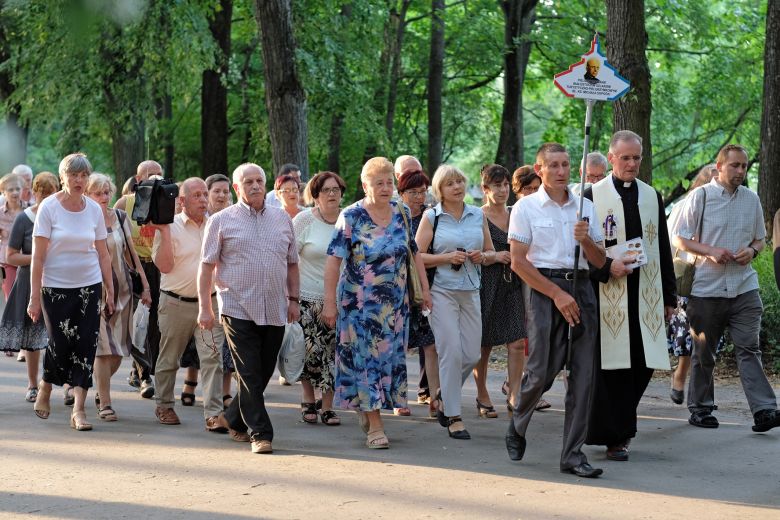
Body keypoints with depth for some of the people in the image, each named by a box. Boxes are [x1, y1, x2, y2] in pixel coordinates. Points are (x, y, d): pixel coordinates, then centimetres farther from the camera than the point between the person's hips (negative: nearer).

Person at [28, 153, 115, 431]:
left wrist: (110, 290, 5)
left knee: (85, 346, -4)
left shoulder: (94, 209, 3)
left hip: (89, 286, 3)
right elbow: (38, 256, -8)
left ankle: (78, 409, -2)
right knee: (60, 344, -1)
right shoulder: (49, 207, -7)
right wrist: (34, 297, -11)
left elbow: (103, 254, 9)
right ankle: (44, 389, 28)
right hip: (55, 288, -3)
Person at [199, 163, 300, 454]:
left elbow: (292, 263, 18)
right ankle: (260, 433, -1)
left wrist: (294, 299, 9)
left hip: (275, 311, 4)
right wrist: (205, 308, -5)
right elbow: (207, 266, 1)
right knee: (250, 376, -6)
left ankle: (233, 419, 27)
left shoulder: (282, 219, 14)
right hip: (238, 308, -4)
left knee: (264, 373, 8)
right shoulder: (222, 221, 2)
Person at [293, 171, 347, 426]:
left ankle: (328, 406, 9)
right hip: (307, 297, -2)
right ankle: (308, 400, 19)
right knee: (311, 350, -2)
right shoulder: (304, 220, -5)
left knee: (332, 352, 0)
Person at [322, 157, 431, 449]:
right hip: (359, 302, -5)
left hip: (395, 303, 5)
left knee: (390, 357, 8)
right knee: (366, 359, -5)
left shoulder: (401, 213, 4)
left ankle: (365, 408, 30)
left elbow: (414, 252, 13)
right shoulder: (351, 217, -10)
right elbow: (334, 260, -12)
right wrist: (330, 302, -17)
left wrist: (424, 288, 8)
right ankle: (375, 427, -3)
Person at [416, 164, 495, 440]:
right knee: (451, 353, -8)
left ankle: (444, 395, 29)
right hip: (442, 290, -4)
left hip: (471, 291, 4)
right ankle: (453, 416, 0)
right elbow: (417, 256, -3)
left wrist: (482, 257, -4)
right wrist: (447, 257, -14)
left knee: (472, 355, 3)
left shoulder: (478, 215, 11)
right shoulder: (431, 217, 0)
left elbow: (491, 253, 18)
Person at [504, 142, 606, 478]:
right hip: (542, 288, -4)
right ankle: (516, 428, 21)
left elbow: (599, 262, 15)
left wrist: (586, 240, -7)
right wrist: (557, 294, -10)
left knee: (582, 373, -2)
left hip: (580, 289, 4)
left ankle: (573, 454, 3)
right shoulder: (526, 207, 1)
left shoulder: (585, 207, 14)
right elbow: (518, 262, -5)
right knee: (541, 370, -9)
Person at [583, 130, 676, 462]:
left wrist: (669, 297, 14)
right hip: (608, 294, -4)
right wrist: (607, 267, -16)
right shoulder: (593, 196, 1)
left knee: (643, 365, 2)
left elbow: (663, 249, 16)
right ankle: (614, 437, 1)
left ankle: (619, 426, 19)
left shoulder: (652, 196, 14)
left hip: (647, 295, 4)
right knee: (613, 366, -5)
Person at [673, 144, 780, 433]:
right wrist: (710, 251, -15)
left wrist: (752, 251, -4)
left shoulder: (751, 199, 10)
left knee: (749, 349, -7)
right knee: (703, 352, 8)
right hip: (707, 287, -2)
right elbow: (680, 238, 0)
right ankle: (700, 408, 19)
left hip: (744, 287, 2)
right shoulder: (701, 196, -1)